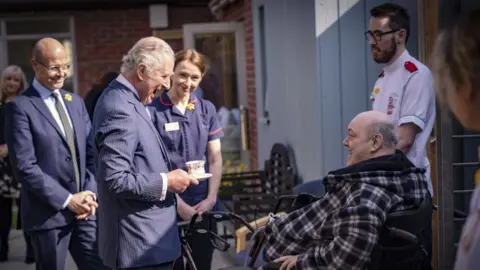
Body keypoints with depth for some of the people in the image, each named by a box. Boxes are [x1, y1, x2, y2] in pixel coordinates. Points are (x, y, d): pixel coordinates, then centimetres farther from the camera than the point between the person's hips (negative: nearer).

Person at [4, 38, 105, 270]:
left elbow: (90, 152, 11)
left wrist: (89, 194, -4)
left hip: (83, 208, 5)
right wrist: (67, 199, -15)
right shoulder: (20, 107, -8)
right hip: (48, 212, -5)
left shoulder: (75, 102, 12)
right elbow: (24, 166, -14)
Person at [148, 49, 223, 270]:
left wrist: (211, 198, -4)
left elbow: (215, 158, 7)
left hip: (203, 206, 4)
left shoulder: (207, 109, 7)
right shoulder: (153, 110, -6)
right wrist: (178, 203, -12)